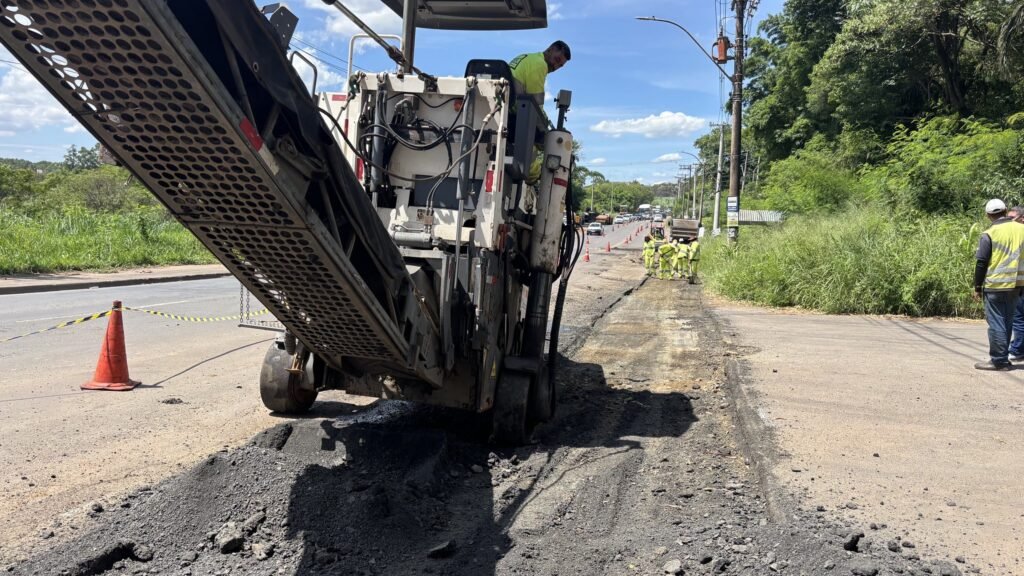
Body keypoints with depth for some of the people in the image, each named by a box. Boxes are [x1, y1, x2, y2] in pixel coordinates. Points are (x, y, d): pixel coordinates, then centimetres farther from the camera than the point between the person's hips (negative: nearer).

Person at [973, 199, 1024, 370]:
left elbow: (981, 263, -9)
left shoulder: (989, 234, -10)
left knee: (996, 323, 0)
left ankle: (999, 361, 1)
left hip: (995, 285, -5)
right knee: (1007, 322, 14)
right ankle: (1003, 359, 20)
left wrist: (977, 287, -1)